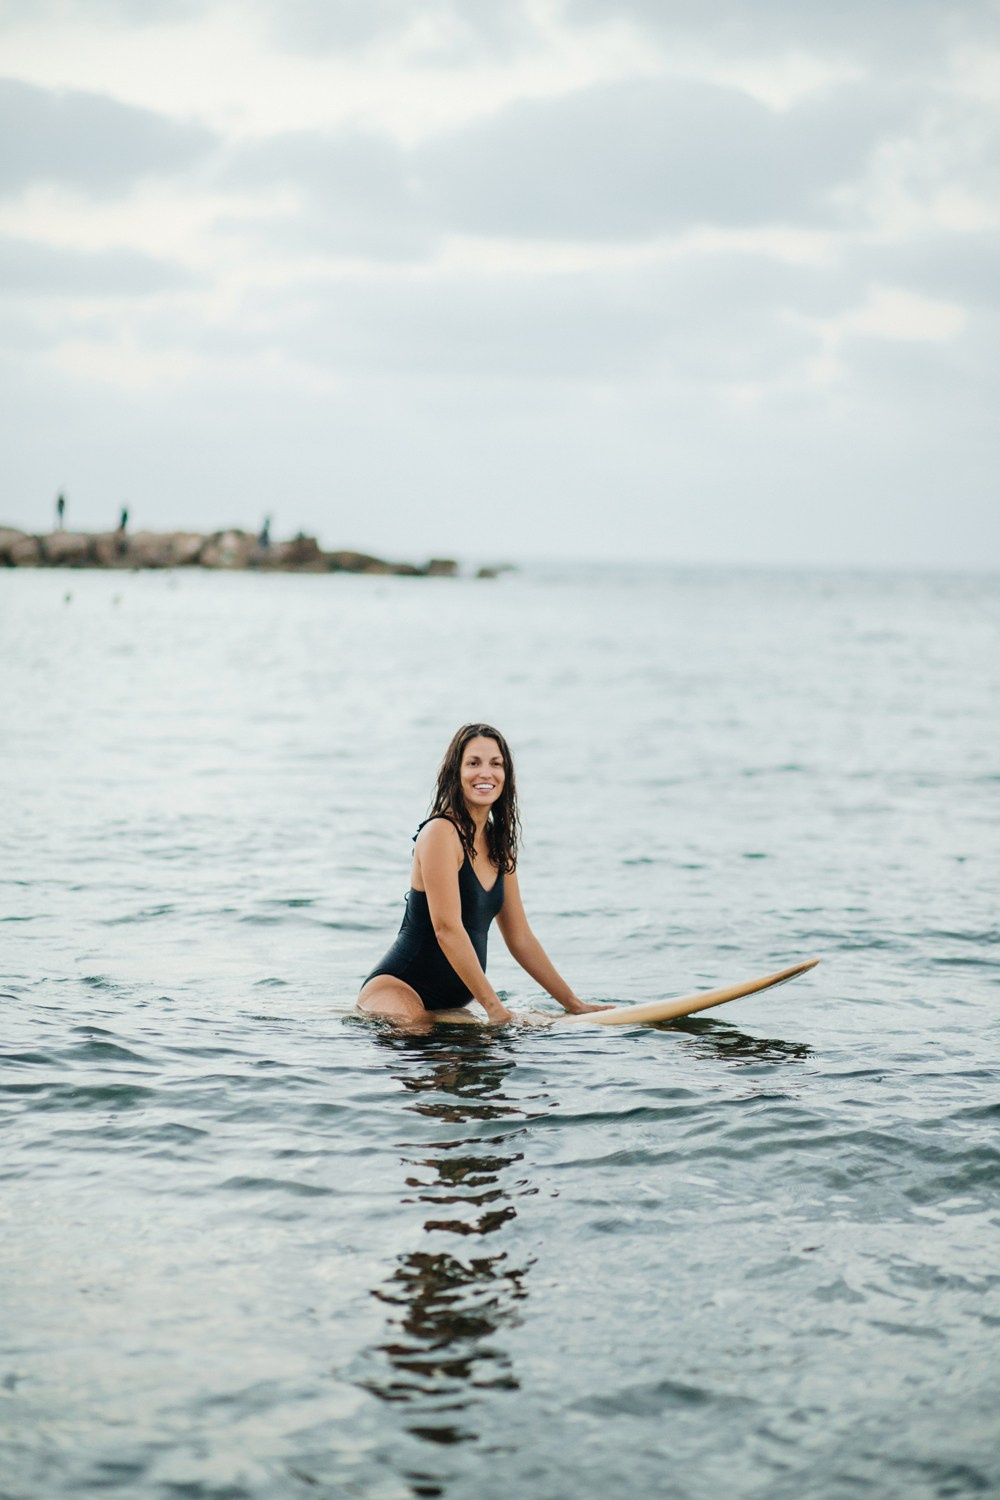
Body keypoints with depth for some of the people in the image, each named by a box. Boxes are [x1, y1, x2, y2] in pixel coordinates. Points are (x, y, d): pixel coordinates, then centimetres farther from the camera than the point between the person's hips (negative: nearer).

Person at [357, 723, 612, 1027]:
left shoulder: (498, 844, 13)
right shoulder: (441, 832, -14)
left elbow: (520, 938, 18)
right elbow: (447, 929, -21)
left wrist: (574, 1005, 16)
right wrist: (493, 1006, -21)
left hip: (450, 1002, 10)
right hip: (396, 990, -10)